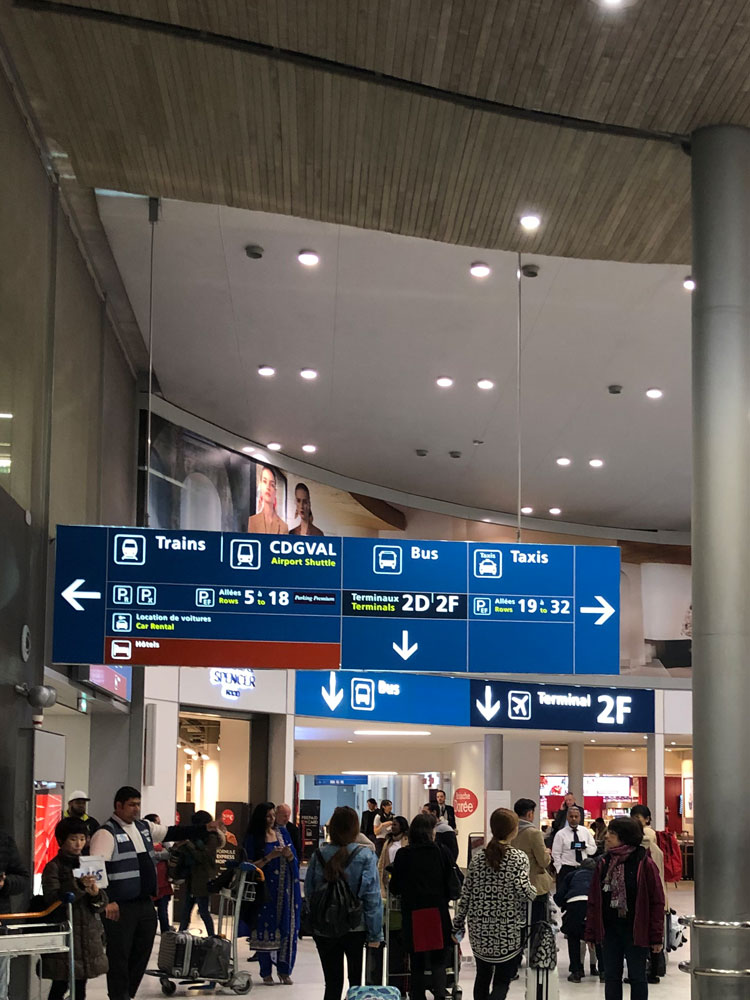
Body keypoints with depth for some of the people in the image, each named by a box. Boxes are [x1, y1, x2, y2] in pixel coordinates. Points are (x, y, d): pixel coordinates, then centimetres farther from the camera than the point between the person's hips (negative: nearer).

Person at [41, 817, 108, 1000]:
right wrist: (79, 885, -24)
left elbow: (100, 905, 12)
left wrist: (96, 894, -11)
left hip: (88, 935, 6)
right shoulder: (53, 867, -3)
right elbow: (52, 899, -15)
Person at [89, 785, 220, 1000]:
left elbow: (173, 833, 19)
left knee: (141, 955, 14)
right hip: (120, 908, -8)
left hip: (145, 903, 8)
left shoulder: (144, 827, 13)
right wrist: (105, 901, -26)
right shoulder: (107, 833, -12)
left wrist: (206, 829, 11)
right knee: (119, 958, -3)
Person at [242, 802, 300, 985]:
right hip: (265, 889, -3)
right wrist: (270, 856, -16)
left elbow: (295, 861, 12)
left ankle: (284, 970, 8)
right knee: (266, 929, -2)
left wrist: (289, 855, -9)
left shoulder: (282, 832, 10)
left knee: (287, 928, 0)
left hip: (285, 888, 3)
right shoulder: (253, 838, -1)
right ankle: (266, 973, 5)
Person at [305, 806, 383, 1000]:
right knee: (357, 981, 11)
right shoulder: (365, 856, -10)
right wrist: (375, 934, -4)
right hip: (356, 928, -2)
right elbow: (373, 897, -9)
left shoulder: (319, 855, -2)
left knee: (332, 983, 8)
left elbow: (308, 892, 4)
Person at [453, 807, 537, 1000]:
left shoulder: (478, 856, 3)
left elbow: (466, 893, 3)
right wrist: (535, 892, 4)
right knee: (502, 981, 1)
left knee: (483, 977, 18)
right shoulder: (518, 858, -8)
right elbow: (523, 890, -19)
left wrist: (458, 924, 11)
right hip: (509, 932, -4)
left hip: (480, 930, 4)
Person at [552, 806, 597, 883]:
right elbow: (556, 854, -3)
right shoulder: (560, 834, -2)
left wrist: (585, 846, -13)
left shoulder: (586, 831, 7)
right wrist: (560, 870, -11)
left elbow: (593, 850, 9)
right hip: (567, 868, -3)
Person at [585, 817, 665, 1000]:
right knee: (611, 977, 10)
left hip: (636, 931, -4)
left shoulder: (644, 864, -10)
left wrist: (656, 936, -9)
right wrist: (591, 933, 5)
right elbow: (594, 900, 8)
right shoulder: (603, 863, 4)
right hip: (609, 930, 5)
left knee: (637, 977, 7)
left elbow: (657, 901, -8)